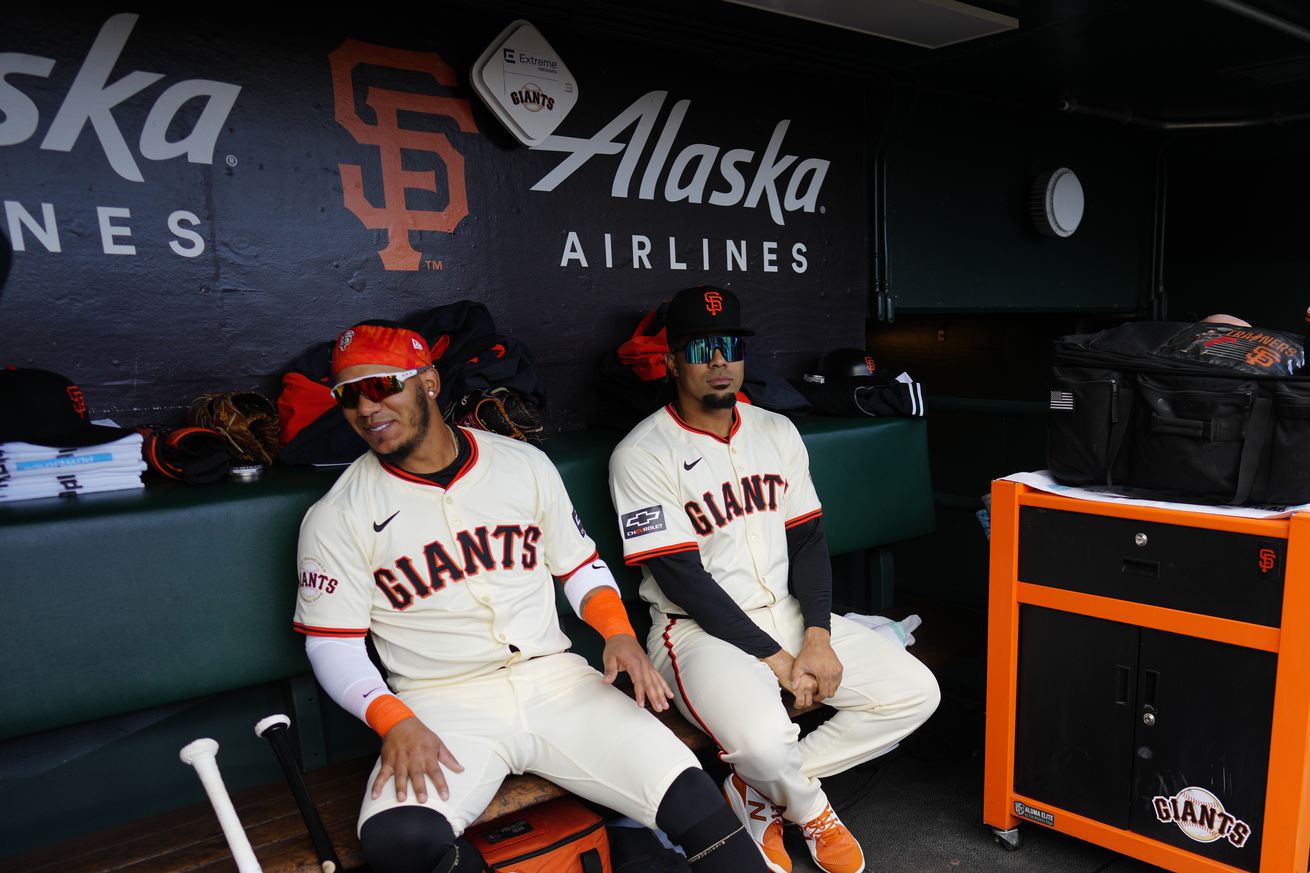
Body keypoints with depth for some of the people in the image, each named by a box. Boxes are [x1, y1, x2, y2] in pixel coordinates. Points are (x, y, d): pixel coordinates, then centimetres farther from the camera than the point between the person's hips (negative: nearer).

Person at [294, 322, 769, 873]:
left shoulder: (524, 464, 6)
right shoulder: (337, 517, 0)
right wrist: (395, 721, -16)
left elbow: (580, 566, 13)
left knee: (692, 800, -16)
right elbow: (332, 643, 0)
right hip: (439, 705, -1)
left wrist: (619, 633, -5)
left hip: (554, 679, 2)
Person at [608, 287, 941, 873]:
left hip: (787, 612, 7)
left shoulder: (776, 433, 9)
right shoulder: (642, 455, -11)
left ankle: (761, 793, 6)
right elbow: (683, 580, -15)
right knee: (764, 737, -33)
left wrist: (817, 637, -8)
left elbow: (807, 540, 7)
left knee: (915, 692, -5)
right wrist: (774, 658, -16)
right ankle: (809, 811, 8)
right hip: (699, 629, -6)